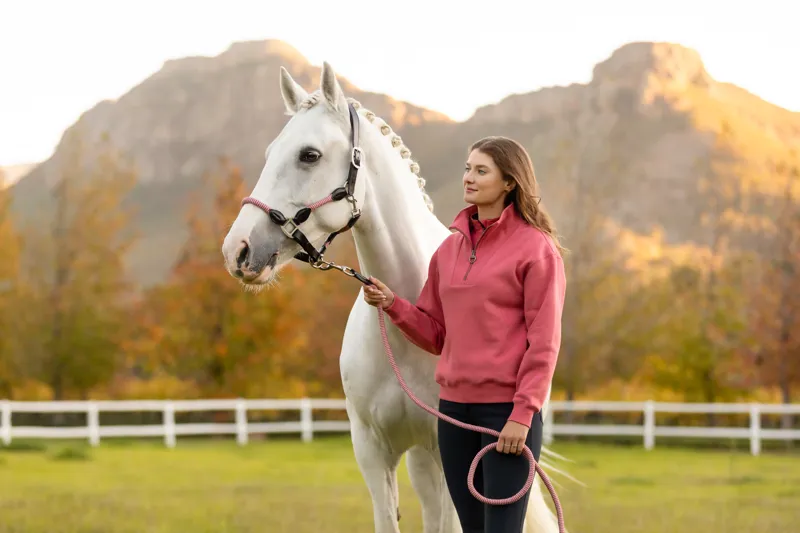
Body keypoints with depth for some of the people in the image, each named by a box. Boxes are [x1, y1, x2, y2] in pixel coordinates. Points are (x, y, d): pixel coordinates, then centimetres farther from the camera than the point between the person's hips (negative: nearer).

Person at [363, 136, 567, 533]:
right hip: (454, 408, 6)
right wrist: (393, 305, -3)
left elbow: (543, 342, -10)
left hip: (507, 410, -6)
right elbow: (435, 333, 15)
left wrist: (522, 414, -15)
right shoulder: (450, 248, 12)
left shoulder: (535, 247, -7)